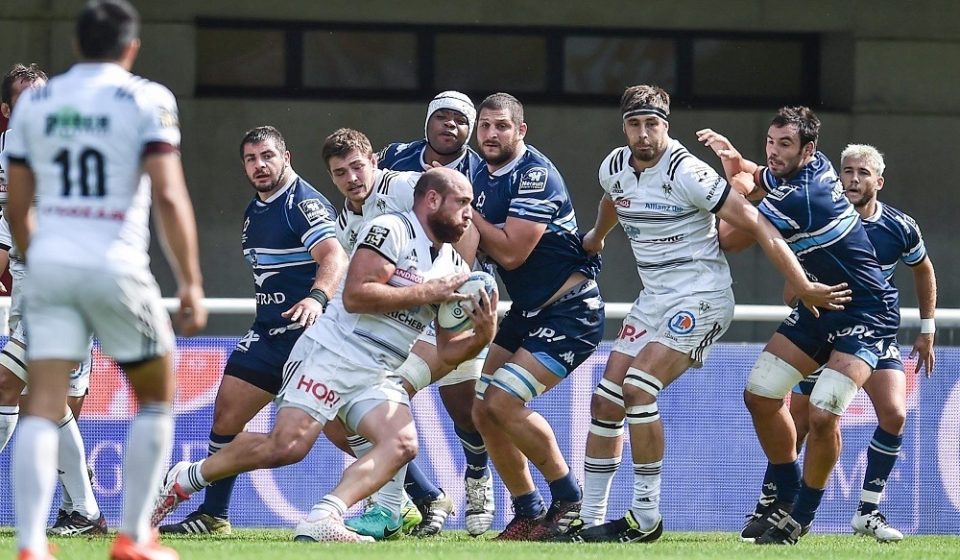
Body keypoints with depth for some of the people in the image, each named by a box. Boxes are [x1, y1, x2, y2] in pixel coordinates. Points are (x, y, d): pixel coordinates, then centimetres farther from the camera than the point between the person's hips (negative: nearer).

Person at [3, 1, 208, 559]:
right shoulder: (146, 100, -2)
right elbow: (169, 196, -11)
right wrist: (191, 282, -8)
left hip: (50, 263, 3)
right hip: (116, 264, -3)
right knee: (156, 397, 16)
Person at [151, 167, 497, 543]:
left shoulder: (454, 268, 17)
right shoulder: (392, 230, -7)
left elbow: (448, 350, 17)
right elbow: (355, 295, -18)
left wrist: (483, 336, -3)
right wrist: (425, 293, -15)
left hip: (377, 378, 7)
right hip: (332, 354, -7)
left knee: (402, 444, -20)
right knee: (288, 445, -19)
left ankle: (322, 520, -32)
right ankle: (184, 480, 1)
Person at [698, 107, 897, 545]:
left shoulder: (798, 199, -28)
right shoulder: (818, 166, -2)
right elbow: (754, 180, 21)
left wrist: (736, 180, 1)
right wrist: (736, 161, -3)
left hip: (866, 314, -10)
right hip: (820, 306, 10)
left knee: (823, 414, -23)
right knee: (759, 394, 4)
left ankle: (801, 516, -4)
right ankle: (788, 498, 17)